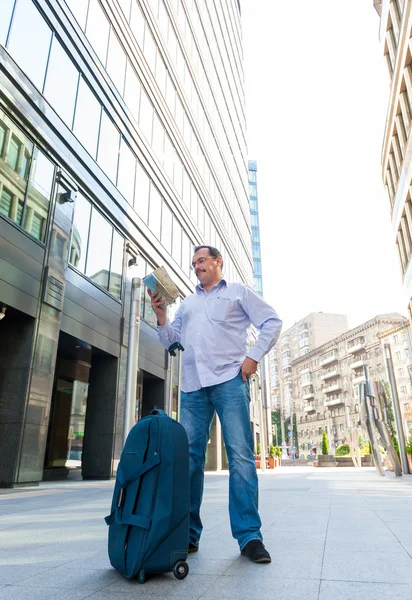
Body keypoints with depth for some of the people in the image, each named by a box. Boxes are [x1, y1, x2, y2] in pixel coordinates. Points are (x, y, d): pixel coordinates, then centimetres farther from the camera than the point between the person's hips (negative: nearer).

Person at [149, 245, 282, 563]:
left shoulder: (238, 291, 14)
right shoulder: (187, 303, 26)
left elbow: (272, 322, 6)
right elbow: (171, 341, 22)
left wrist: (254, 356, -6)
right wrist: (161, 316, 5)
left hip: (229, 379, -4)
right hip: (192, 385, 5)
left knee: (240, 456, -7)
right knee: (189, 458, 3)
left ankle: (249, 535, 2)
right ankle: (187, 534, 13)